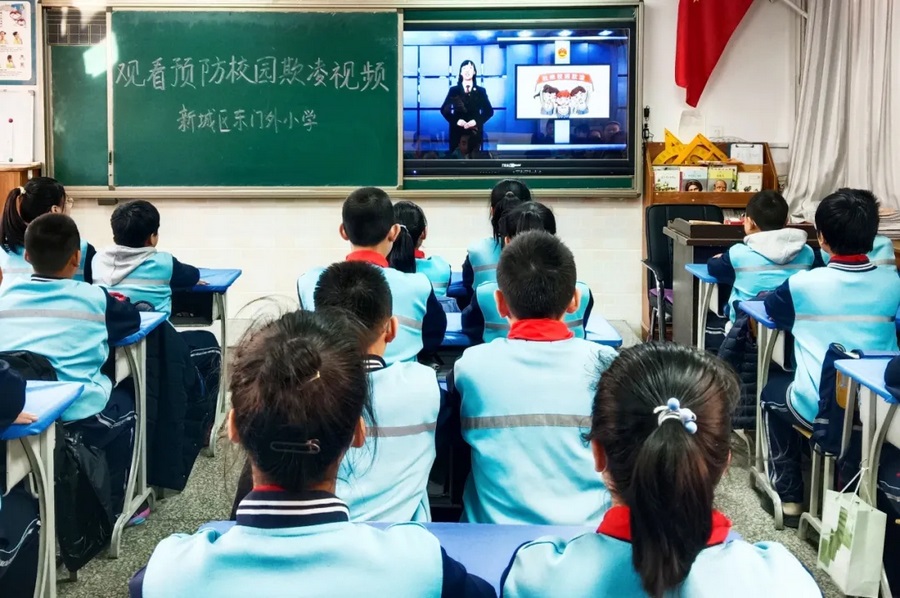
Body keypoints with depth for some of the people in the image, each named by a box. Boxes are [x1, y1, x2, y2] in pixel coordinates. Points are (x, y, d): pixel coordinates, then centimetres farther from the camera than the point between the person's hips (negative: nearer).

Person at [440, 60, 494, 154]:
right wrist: (456, 121, -11)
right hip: (457, 131, 0)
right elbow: (444, 109, 3)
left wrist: (477, 121, -10)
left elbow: (489, 111, 5)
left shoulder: (481, 91, 9)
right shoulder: (454, 90, 8)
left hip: (475, 132, 0)